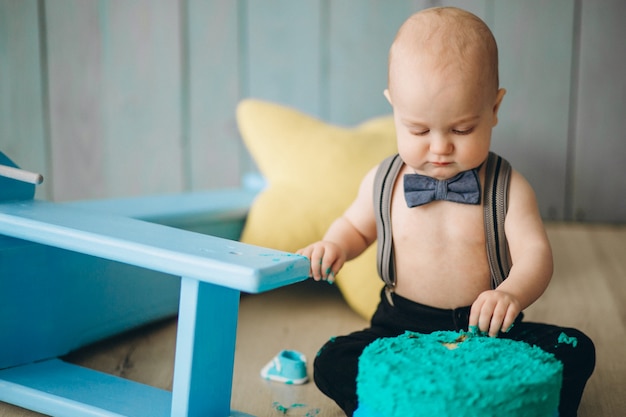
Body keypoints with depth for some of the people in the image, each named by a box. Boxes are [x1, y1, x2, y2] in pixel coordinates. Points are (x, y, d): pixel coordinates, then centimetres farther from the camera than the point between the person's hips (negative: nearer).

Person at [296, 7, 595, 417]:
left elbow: (535, 253, -15)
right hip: (402, 329, 1)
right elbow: (356, 225, 19)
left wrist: (511, 293, -38)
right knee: (331, 363, -21)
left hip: (487, 332, -1)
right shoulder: (384, 183, 0)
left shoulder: (508, 189, -6)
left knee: (575, 350, -22)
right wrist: (335, 245, -5)